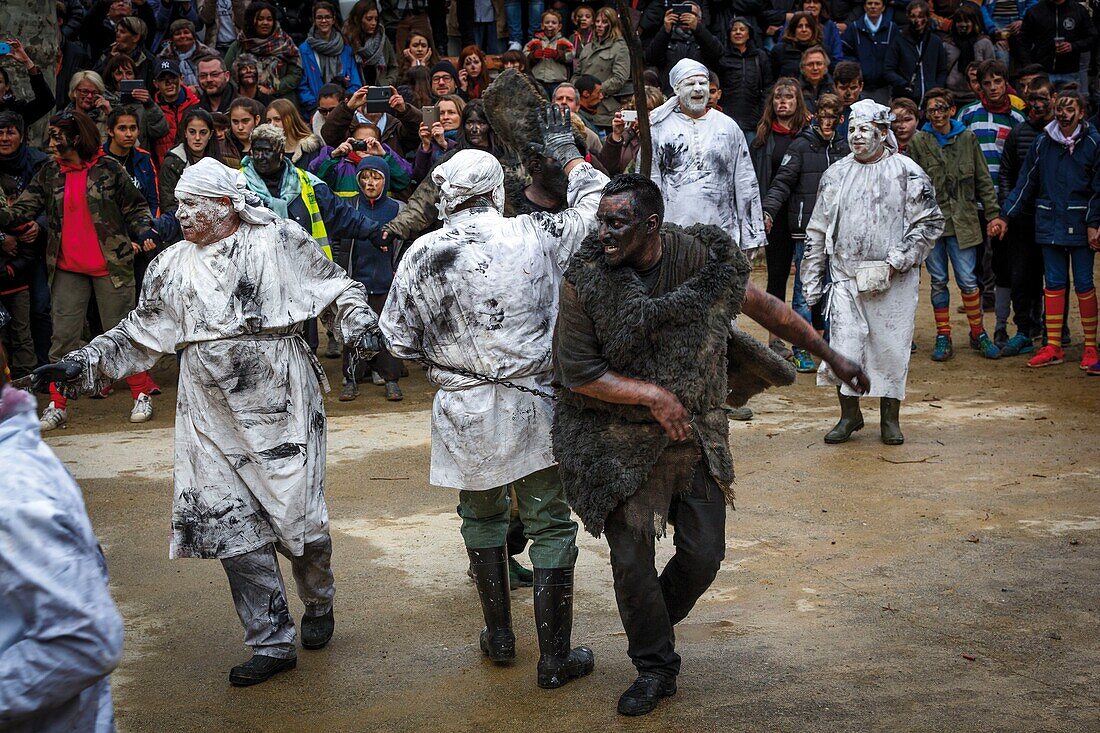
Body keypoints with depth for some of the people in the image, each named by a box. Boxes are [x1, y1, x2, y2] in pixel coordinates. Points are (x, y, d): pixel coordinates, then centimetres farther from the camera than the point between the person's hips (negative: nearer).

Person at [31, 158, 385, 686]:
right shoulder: (173, 267, 10)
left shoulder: (279, 241, -2)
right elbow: (140, 334, 17)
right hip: (212, 420, 4)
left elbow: (336, 289, 4)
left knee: (299, 517, 1)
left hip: (282, 408, -4)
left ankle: (318, 603, 32)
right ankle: (272, 643, 10)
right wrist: (83, 364, 9)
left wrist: (359, 324, -13)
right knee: (230, 527, -1)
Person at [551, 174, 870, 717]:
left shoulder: (704, 260, -11)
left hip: (697, 434, 2)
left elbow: (765, 309, 4)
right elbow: (577, 372, -13)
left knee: (704, 556, 5)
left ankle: (655, 624, 35)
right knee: (630, 561, 1)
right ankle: (655, 668, 23)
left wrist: (831, 355, 11)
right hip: (622, 443, -2)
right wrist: (654, 396, -18)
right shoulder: (586, 279, -15)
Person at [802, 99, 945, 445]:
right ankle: (849, 414, 16)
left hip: (894, 281, -2)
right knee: (845, 345, -2)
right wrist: (811, 282, 10)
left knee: (891, 347, 3)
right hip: (845, 277, 2)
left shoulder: (908, 173, -1)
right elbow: (817, 232, 14)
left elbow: (930, 223, -3)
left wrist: (896, 261, -12)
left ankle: (890, 417, 18)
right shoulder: (836, 175, 10)